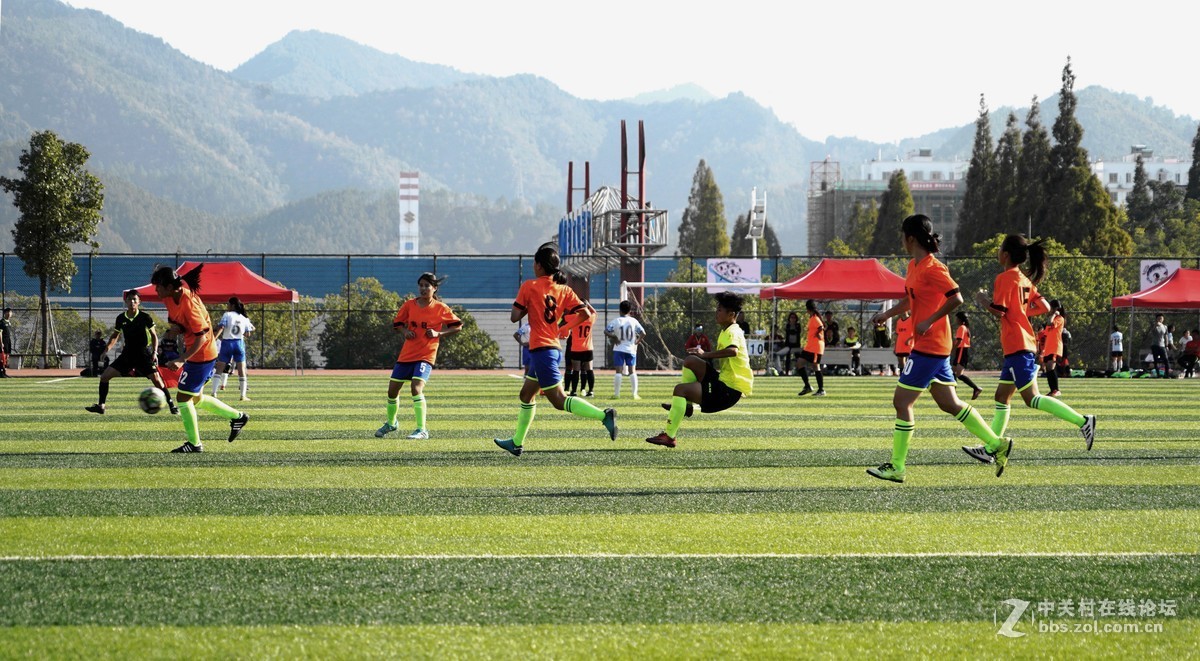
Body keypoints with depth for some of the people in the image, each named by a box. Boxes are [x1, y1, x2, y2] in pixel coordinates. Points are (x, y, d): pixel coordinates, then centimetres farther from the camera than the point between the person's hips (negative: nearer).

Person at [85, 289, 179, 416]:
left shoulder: (145, 317, -9)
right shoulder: (121, 318, 0)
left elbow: (154, 335, -1)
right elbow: (115, 335, 14)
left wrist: (154, 352, -13)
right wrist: (108, 347, -4)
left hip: (144, 354, -4)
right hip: (128, 354, 4)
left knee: (157, 380, -16)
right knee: (105, 376, -3)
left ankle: (172, 405, -3)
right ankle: (100, 406, 8)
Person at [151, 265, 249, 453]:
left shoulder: (188, 304, -27)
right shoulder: (172, 297, -1)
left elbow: (201, 337, -28)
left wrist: (182, 360, -33)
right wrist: (175, 328, -7)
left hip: (201, 355, -10)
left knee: (183, 397, -2)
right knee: (196, 399, 20)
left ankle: (194, 443, 8)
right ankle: (237, 416, 30)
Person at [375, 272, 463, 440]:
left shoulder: (441, 308, -6)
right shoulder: (409, 305, 3)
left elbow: (457, 326, 0)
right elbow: (397, 324, 15)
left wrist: (438, 333, -13)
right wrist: (405, 332, -7)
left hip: (426, 355, -5)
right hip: (406, 354, 5)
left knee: (416, 387, -25)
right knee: (392, 389, 10)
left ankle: (422, 430, -21)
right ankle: (391, 423, 37)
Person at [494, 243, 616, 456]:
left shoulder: (529, 286, -8)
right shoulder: (563, 290, 7)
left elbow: (514, 317, -8)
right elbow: (585, 314, 0)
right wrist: (565, 327, 14)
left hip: (541, 349, -8)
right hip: (554, 347, 8)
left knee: (560, 400, -12)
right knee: (526, 395, 21)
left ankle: (604, 415, -28)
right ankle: (517, 443, 29)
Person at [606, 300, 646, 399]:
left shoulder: (616, 321, -5)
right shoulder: (634, 321, -1)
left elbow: (606, 331, -12)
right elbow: (643, 333, -6)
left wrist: (614, 337, -2)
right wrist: (637, 341, 7)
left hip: (619, 349, -1)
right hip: (631, 349, 1)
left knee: (618, 371, 0)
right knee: (632, 371, 6)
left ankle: (616, 393, -1)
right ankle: (635, 394, 4)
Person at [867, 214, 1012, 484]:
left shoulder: (931, 268, -16)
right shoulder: (914, 267, 13)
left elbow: (956, 298, -23)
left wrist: (929, 321, -21)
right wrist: (887, 314, 15)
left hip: (928, 347, -10)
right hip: (937, 348, 10)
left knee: (902, 402, -5)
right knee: (950, 404, 13)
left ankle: (896, 468, 0)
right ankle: (997, 444, 15)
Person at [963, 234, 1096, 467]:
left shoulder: (1004, 278, -11)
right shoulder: (1024, 280, 15)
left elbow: (999, 311, -18)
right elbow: (1045, 307, 15)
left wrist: (983, 301, -1)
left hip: (1017, 347, -10)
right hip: (1024, 345, 10)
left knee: (1032, 398, -12)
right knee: (1002, 396, 12)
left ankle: (1082, 421, -20)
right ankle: (990, 449, 13)